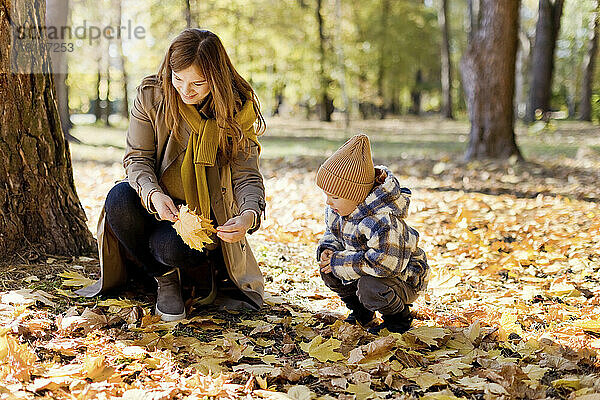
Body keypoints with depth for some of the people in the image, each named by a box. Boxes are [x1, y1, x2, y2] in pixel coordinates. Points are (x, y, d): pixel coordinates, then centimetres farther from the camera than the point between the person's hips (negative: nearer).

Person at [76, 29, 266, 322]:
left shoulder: (238, 108, -11)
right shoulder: (151, 95, -9)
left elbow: (247, 176, -12)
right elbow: (137, 157, -7)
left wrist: (250, 215, -35)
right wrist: (153, 194, -29)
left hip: (206, 212, -2)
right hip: (157, 204, 3)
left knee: (170, 246, -34)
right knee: (119, 198, -31)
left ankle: (200, 271, 7)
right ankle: (164, 277, -5)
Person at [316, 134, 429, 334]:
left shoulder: (382, 220, -36)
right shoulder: (336, 209, -6)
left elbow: (386, 262, -45)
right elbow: (332, 234, 13)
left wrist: (340, 261, -35)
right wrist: (327, 250, -14)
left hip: (404, 278, -9)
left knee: (370, 288, -35)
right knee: (328, 269, -5)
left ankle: (399, 317, -2)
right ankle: (362, 315, 15)